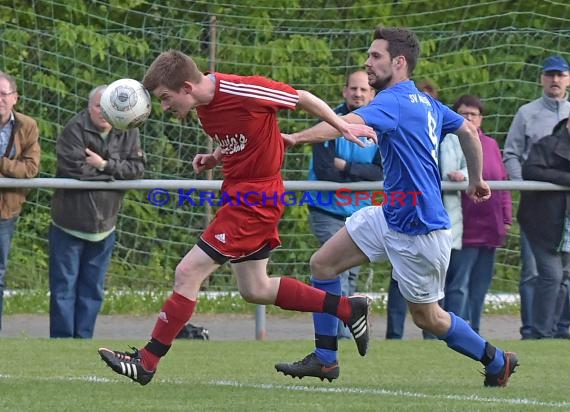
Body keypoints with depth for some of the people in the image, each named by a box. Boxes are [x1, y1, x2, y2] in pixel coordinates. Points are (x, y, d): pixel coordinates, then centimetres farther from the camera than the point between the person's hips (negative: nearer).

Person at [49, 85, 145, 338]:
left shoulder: (127, 133, 2)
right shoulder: (75, 130, -11)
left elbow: (137, 168, -7)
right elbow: (74, 168, -21)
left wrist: (104, 165, -19)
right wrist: (114, 172, -11)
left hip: (103, 226, 4)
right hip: (69, 224, -4)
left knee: (93, 289, 9)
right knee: (64, 286, -1)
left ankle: (83, 338, 15)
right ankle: (61, 338, 3)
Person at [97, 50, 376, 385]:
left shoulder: (243, 91, -23)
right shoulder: (204, 108, 3)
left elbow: (303, 98, -10)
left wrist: (343, 126, -3)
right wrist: (214, 158, 0)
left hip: (256, 198, -10)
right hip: (239, 192, 10)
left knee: (188, 273, -10)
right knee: (255, 289, 16)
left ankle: (146, 363, -4)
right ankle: (348, 308, 25)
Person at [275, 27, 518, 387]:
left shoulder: (395, 101, -21)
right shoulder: (426, 102, 8)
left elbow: (348, 124, -39)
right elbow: (469, 131, 22)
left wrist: (296, 138, -51)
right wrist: (477, 180, 36)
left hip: (420, 229, -10)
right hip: (389, 217, 10)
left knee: (427, 316, 5)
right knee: (323, 264, 3)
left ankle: (498, 362, 25)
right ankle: (324, 359, 6)